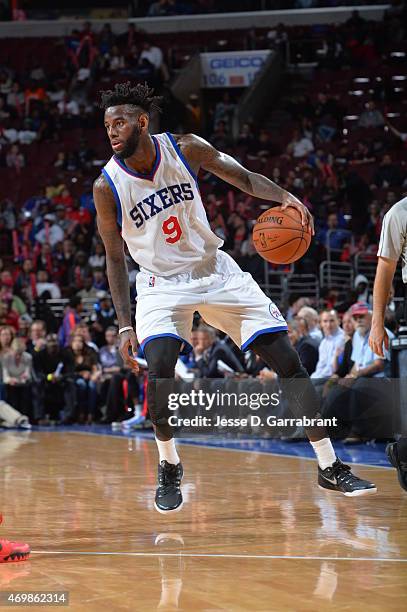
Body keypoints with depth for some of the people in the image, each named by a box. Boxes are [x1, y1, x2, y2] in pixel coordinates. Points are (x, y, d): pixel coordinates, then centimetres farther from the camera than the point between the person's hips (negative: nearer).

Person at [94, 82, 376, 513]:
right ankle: (169, 469, -2)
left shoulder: (185, 149, -11)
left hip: (215, 270, 2)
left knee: (288, 361, -3)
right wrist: (124, 326, -12)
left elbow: (245, 179, -1)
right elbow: (115, 259, -6)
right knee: (159, 369, -28)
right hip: (163, 283, -2)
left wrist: (284, 197, -22)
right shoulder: (107, 187, -13)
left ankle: (330, 468, 6)